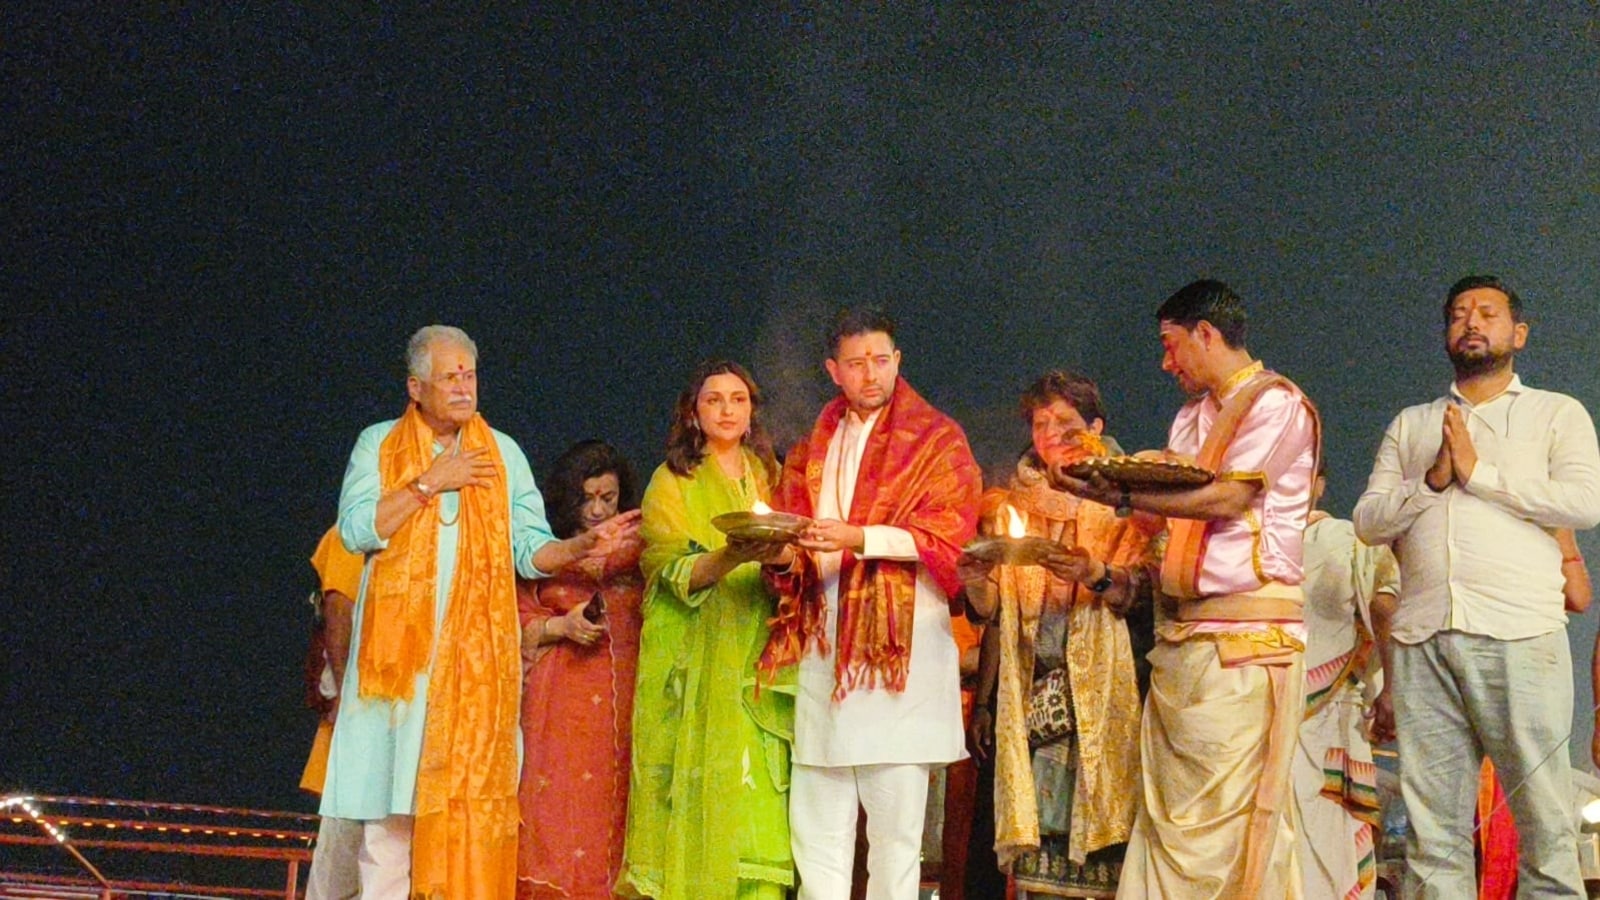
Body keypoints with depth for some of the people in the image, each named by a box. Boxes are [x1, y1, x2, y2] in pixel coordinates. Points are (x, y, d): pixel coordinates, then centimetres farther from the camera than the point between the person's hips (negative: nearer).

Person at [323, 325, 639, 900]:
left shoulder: (503, 453, 13)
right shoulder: (378, 445, 9)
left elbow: (529, 550, 8)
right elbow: (356, 531, -5)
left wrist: (582, 546, -10)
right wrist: (429, 484, -8)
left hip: (477, 654, 1)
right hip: (398, 648, -1)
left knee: (468, 798, -7)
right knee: (389, 798, -4)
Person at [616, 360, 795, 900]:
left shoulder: (768, 477, 15)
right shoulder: (672, 482, 3)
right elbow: (677, 574, -9)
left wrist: (783, 556, -8)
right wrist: (732, 557, -27)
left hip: (756, 659, 3)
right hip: (695, 659, -3)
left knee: (758, 791, -5)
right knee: (699, 789, -9)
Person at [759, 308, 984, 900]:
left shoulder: (935, 440, 4)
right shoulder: (813, 449, 20)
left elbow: (946, 537, -7)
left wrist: (857, 537, -17)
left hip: (900, 640, -5)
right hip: (824, 639, 5)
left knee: (894, 817, -6)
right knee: (817, 816, 2)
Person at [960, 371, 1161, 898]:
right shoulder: (1009, 507, 15)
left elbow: (1139, 588, -4)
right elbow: (989, 608, 11)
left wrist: (1096, 576, -22)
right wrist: (977, 583, -10)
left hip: (1095, 680, -2)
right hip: (1026, 683, 2)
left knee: (1091, 808, -10)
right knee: (1035, 813, -6)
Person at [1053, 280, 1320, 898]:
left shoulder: (1275, 402, -3)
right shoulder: (1191, 417, 23)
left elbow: (1227, 498, -14)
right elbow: (1169, 502, 15)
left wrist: (1121, 496, -15)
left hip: (1242, 635, -8)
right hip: (1178, 632, 8)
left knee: (1229, 809, -10)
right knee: (1166, 811, 3)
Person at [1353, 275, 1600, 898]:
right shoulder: (1410, 425, 23)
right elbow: (1367, 521, 13)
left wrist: (1478, 471, -5)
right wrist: (1430, 481, -4)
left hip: (1520, 636, -3)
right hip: (1422, 637, 3)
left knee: (1544, 822, -6)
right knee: (1432, 829, 0)